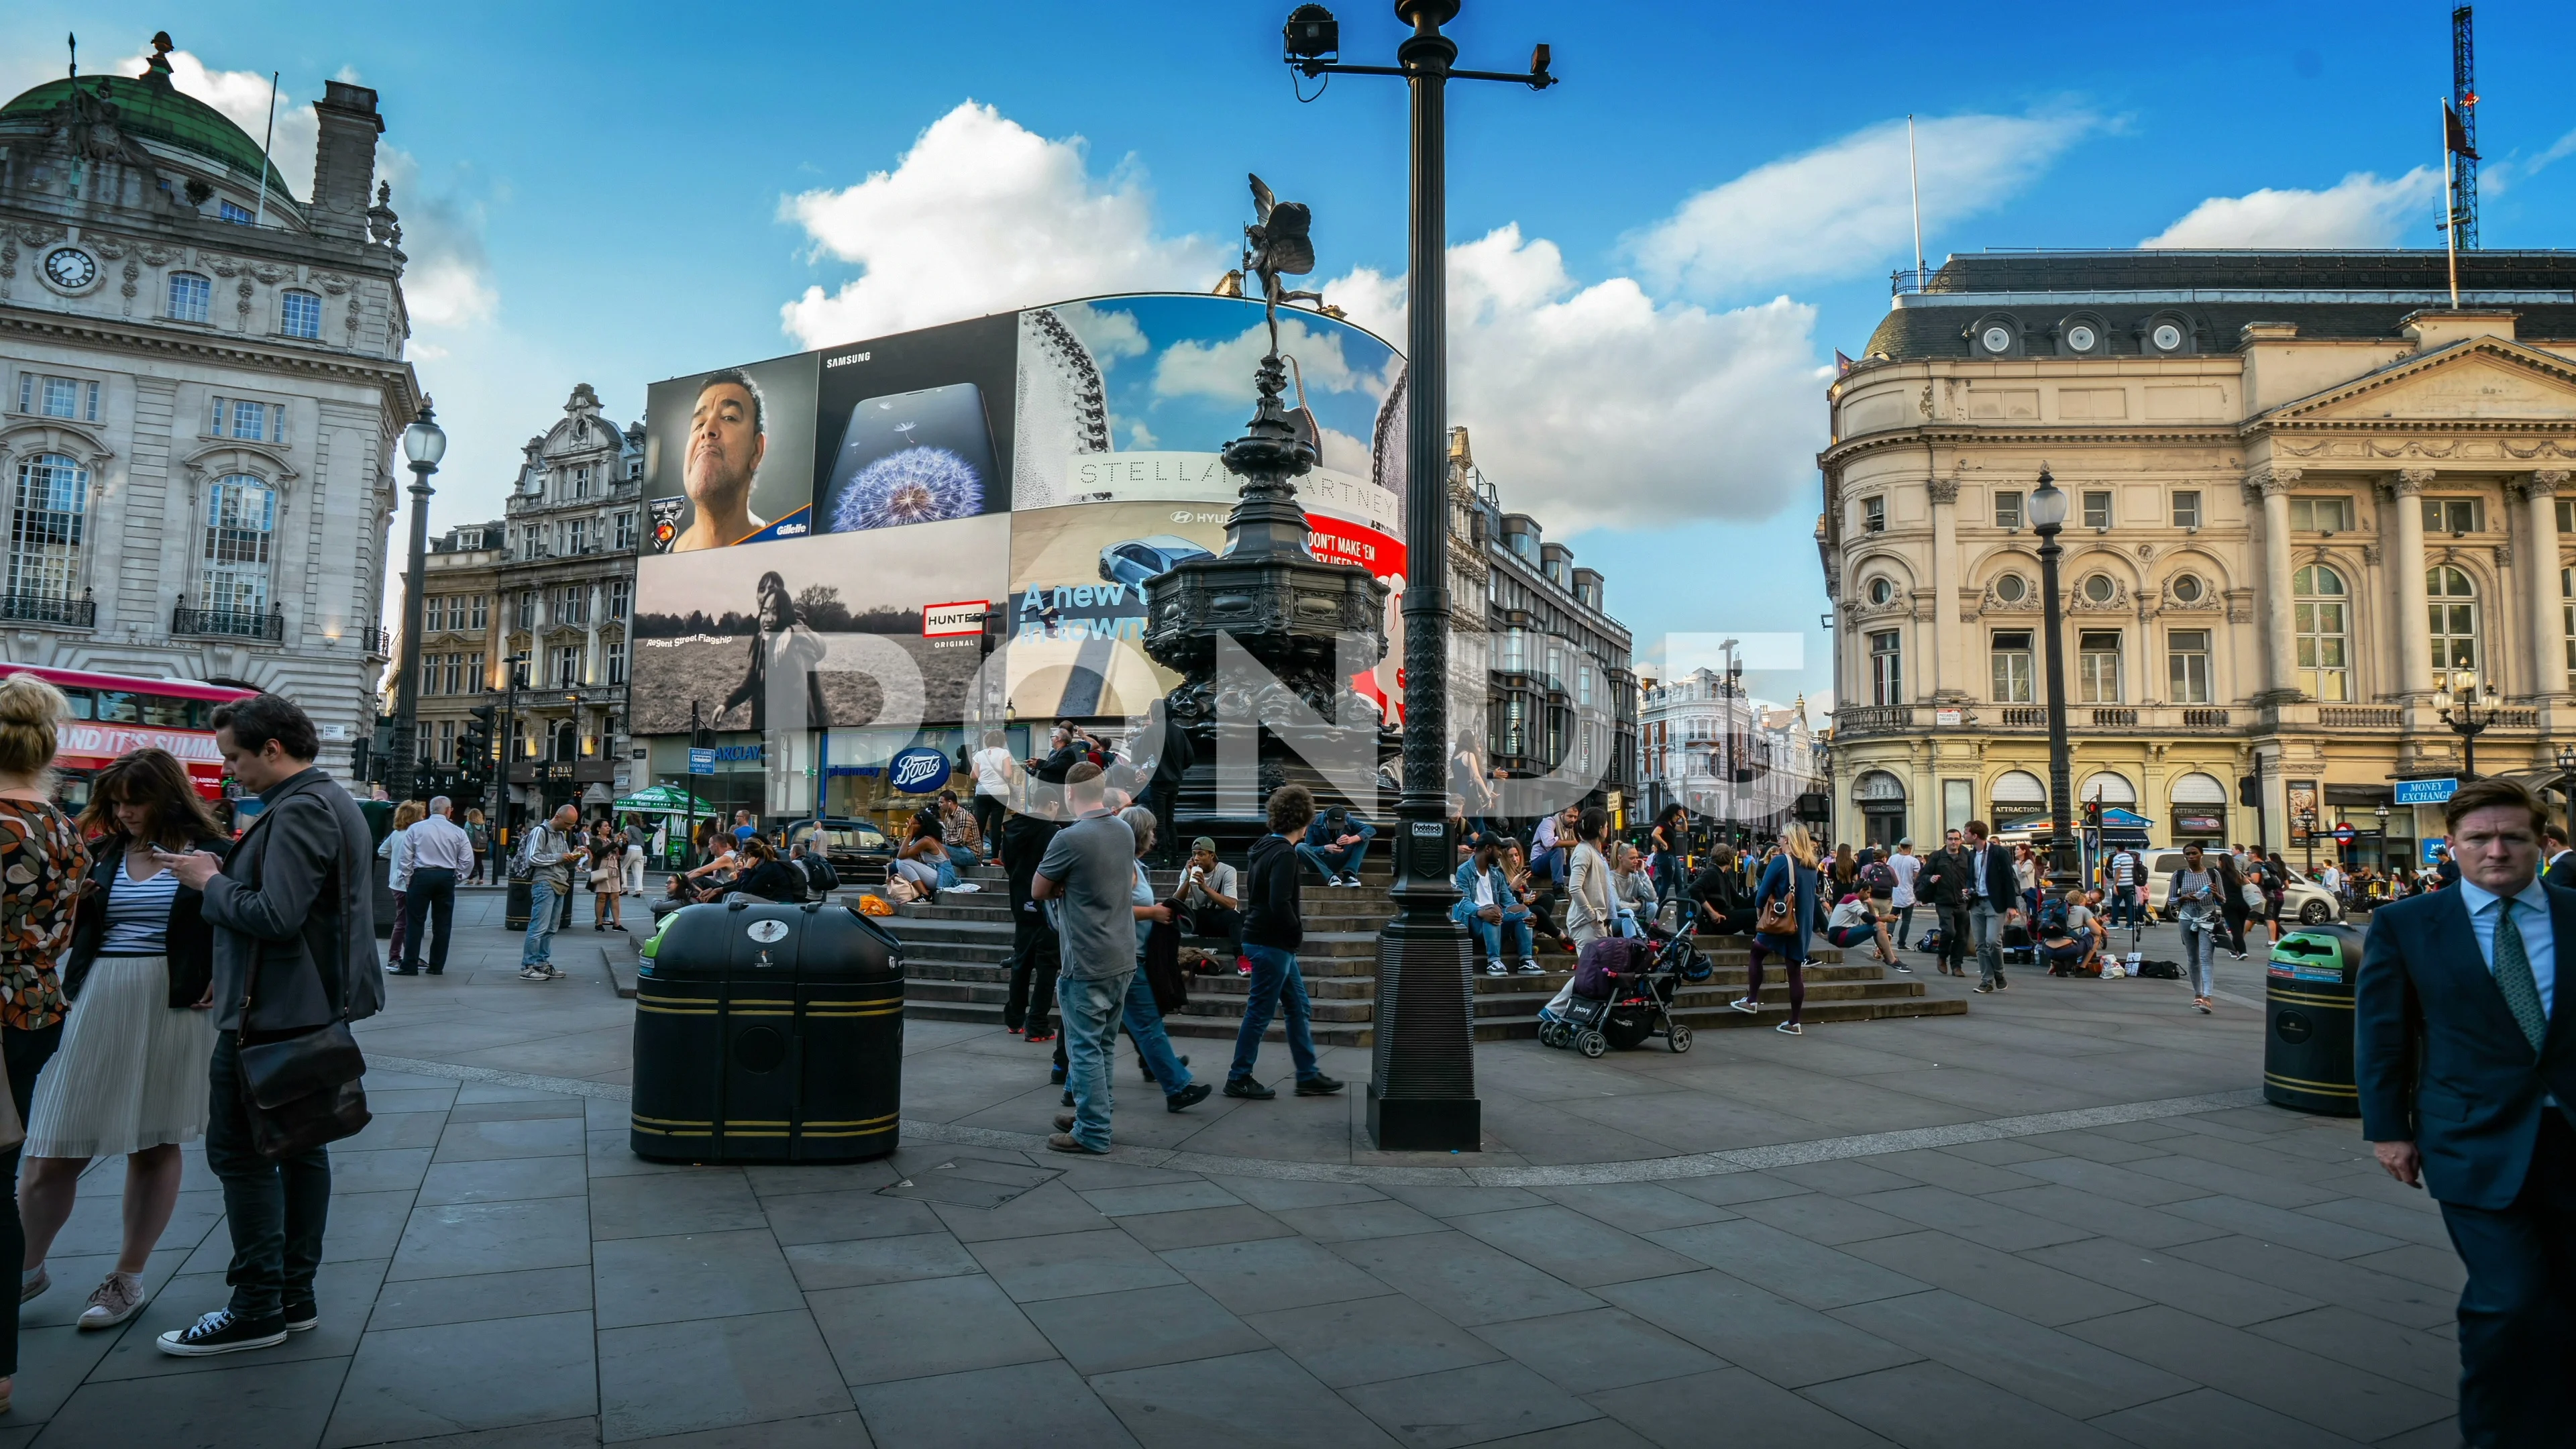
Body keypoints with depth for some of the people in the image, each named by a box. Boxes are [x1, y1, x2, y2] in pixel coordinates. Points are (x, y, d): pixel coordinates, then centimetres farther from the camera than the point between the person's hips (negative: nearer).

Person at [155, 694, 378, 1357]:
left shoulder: (297, 811, -18)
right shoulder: (334, 800, 14)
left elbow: (276, 915, -25)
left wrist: (211, 881, -10)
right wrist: (226, 874, 9)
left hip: (271, 1014, -10)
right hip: (314, 1005, 10)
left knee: (240, 1152, -2)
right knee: (301, 1146, 14)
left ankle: (257, 1309, 5)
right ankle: (295, 1296, 23)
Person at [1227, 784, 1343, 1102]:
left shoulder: (1264, 847, 10)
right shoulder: (1284, 854, -19)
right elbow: (1280, 904, -28)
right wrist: (1298, 931, -10)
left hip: (1273, 943, 10)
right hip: (1272, 944, -10)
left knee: (1298, 1007, 14)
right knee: (1260, 1013, 0)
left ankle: (1308, 1076, 20)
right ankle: (1239, 1079, 10)